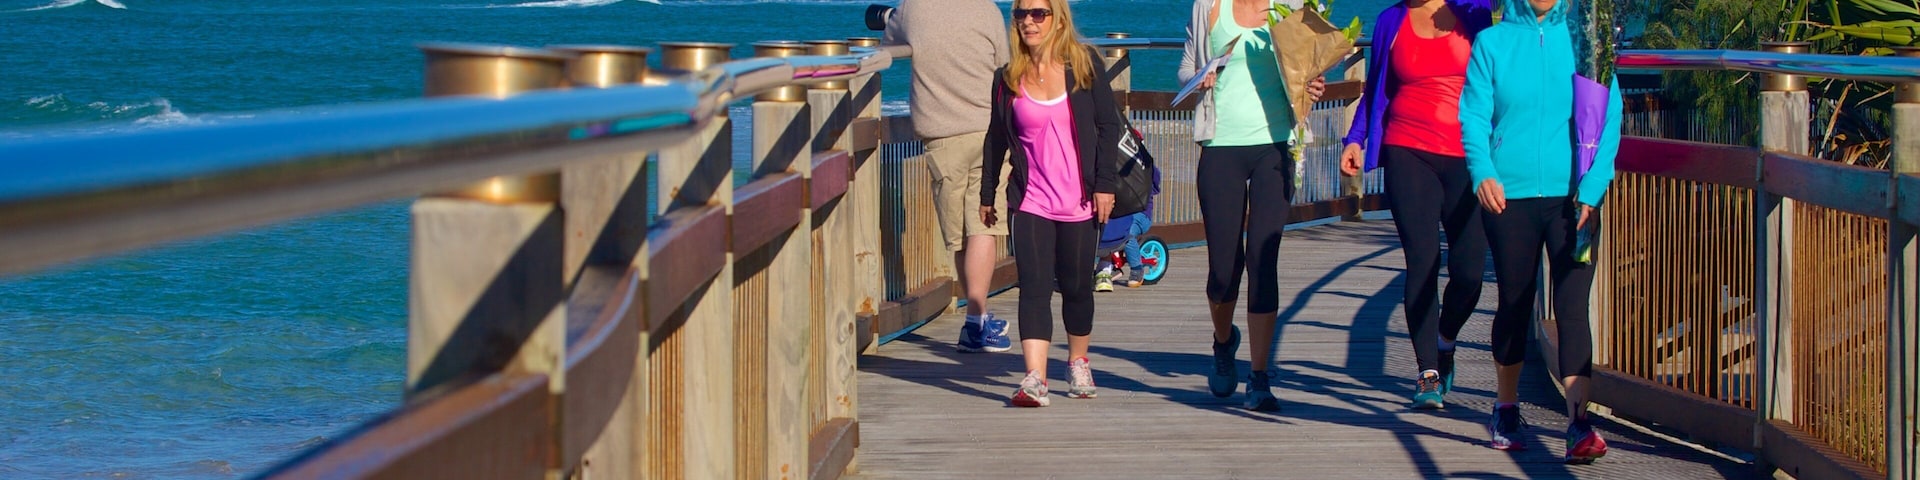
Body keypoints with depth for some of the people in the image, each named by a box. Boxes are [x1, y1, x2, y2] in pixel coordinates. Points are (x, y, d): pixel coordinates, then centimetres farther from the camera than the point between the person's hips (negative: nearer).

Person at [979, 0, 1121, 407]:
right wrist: (987, 194, 15)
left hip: (1079, 201, 0)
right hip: (1031, 201, 0)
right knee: (1034, 286, -11)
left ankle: (1078, 363, 33)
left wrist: (1105, 183, -6)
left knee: (1075, 285, 11)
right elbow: (996, 139, 12)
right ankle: (1035, 379, -20)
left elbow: (1109, 125, -1)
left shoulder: (1083, 65, -1)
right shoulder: (1008, 78, 4)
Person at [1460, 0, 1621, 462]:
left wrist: (1591, 188, -11)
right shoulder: (1491, 43, 4)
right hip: (1509, 195, 1)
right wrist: (1483, 171, -19)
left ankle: (1579, 423, -13)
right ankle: (1506, 410, 32)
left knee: (1572, 307, -10)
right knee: (1515, 304, 14)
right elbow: (1474, 116, -1)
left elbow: (1608, 119, 0)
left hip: (1572, 197, -1)